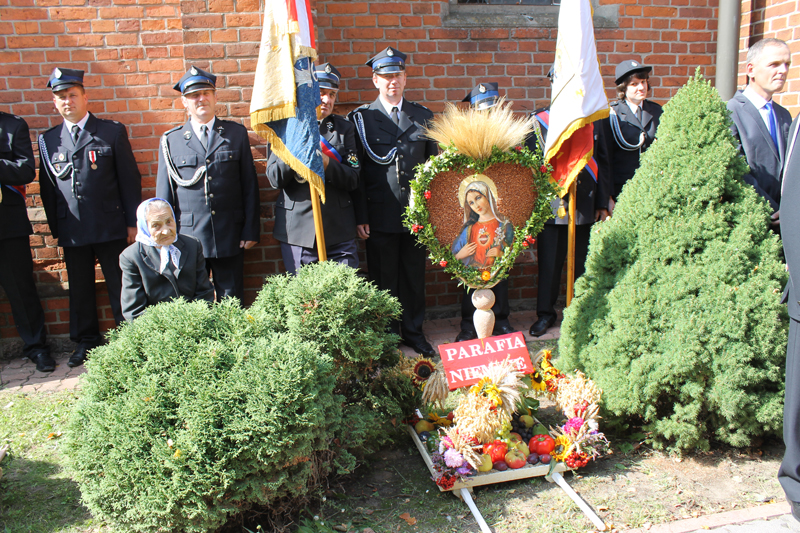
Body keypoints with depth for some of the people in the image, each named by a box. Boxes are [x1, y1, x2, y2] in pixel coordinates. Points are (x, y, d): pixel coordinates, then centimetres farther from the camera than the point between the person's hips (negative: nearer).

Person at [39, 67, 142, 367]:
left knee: (120, 288, 4)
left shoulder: (113, 132, 2)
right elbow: (47, 188, 11)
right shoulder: (47, 140, 9)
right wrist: (56, 229, 8)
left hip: (111, 227, -3)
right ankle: (86, 342, 26)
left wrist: (132, 222, -4)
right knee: (80, 290, 12)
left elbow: (130, 179, 0)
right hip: (72, 231, 3)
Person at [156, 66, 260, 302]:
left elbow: (250, 186, 7)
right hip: (188, 238, 0)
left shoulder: (237, 133, 8)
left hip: (230, 238, 0)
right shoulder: (170, 141, 7)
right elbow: (163, 196, 8)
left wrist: (251, 230, 1)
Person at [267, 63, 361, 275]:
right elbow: (275, 178, -4)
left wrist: (326, 163, -19)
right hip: (297, 230, -1)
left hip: (339, 231, 1)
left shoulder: (344, 128, 9)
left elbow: (353, 179, -1)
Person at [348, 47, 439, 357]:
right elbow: (356, 172, -1)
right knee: (383, 279, 6)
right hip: (380, 216, -2)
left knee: (414, 276, 10)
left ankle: (414, 332, 25)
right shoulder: (360, 118, 2)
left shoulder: (424, 117, 11)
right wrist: (360, 217, -7)